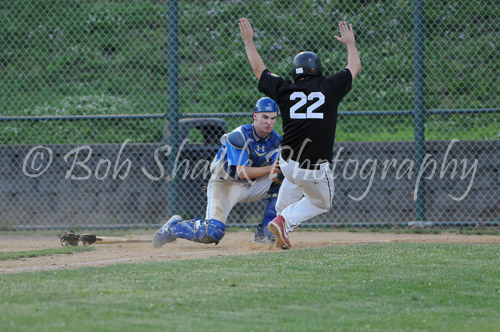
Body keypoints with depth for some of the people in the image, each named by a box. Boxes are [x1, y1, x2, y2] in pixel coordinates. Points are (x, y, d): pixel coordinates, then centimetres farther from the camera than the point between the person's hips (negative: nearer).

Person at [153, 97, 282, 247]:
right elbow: (242, 172, -30)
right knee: (213, 233, -24)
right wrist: (269, 169, -38)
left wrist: (279, 172, -35)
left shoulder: (276, 140, -5)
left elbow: (275, 176, -12)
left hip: (249, 187, 6)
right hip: (223, 184, -6)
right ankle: (173, 227, 5)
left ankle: (265, 234, -5)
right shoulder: (238, 136, -23)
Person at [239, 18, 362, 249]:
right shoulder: (329, 87, -2)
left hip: (288, 163, 4)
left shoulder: (285, 91, 2)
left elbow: (259, 69, 18)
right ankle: (286, 221, -1)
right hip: (315, 169, -4)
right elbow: (355, 66, 15)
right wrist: (350, 43, 33)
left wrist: (248, 42, 29)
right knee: (322, 202, 19)